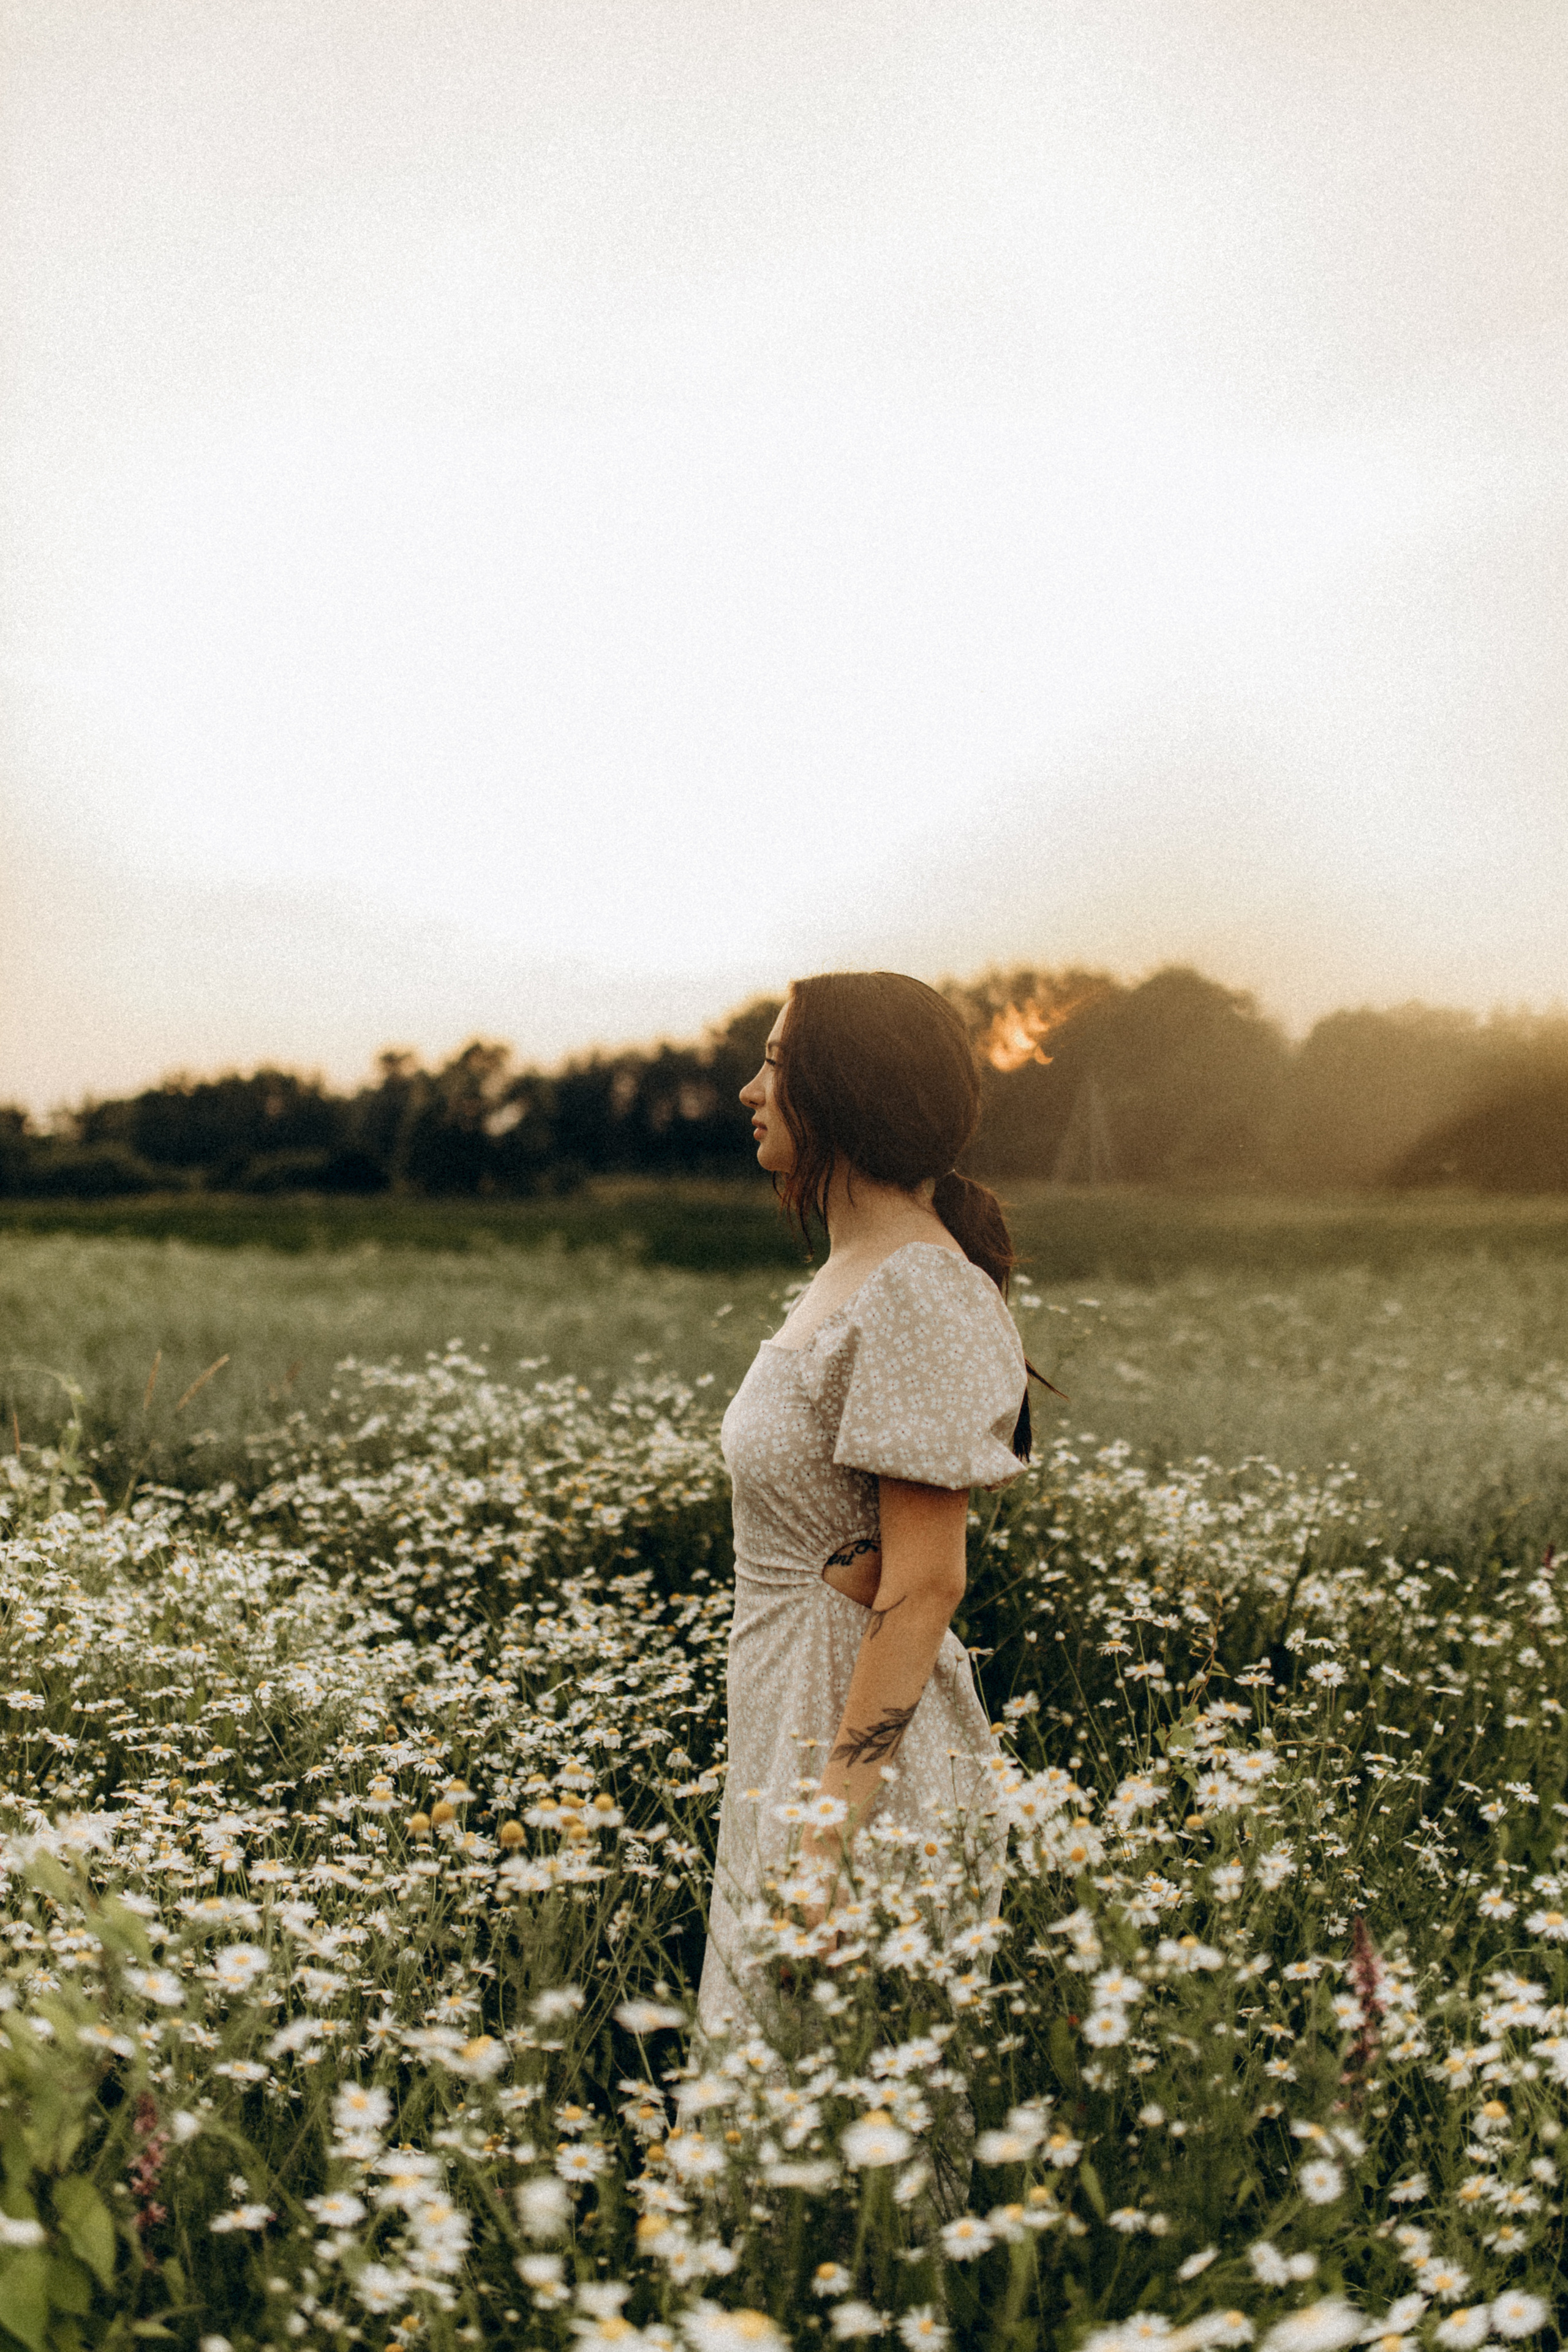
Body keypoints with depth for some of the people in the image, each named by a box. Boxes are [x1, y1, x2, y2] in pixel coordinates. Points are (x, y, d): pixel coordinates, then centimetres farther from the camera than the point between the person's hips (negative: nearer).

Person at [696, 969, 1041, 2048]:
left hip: (865, 1743, -9)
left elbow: (923, 1586, -22)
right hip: (792, 1721, 9)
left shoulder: (917, 1294, -20)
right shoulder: (850, 1273, 10)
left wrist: (833, 1826, -22)